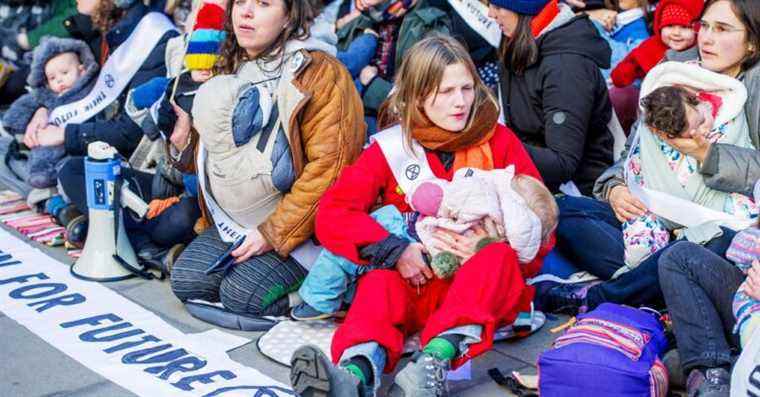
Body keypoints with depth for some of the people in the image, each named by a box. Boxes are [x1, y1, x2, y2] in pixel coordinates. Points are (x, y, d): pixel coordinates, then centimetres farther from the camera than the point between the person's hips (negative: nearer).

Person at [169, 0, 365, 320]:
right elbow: (216, 155, 24)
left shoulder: (320, 73, -13)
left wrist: (274, 234, -21)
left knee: (242, 295, -22)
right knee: (185, 281, -8)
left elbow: (328, 168, -21)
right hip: (236, 223, 8)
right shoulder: (230, 72, 12)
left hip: (302, 227, -7)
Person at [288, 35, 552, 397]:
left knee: (500, 257, -32)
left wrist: (489, 242, -18)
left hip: (486, 282, 0)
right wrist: (394, 251, -21)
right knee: (380, 282, -31)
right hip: (415, 276, 0)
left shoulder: (498, 140, 4)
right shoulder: (391, 148, 2)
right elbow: (332, 213, -7)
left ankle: (434, 361, -54)